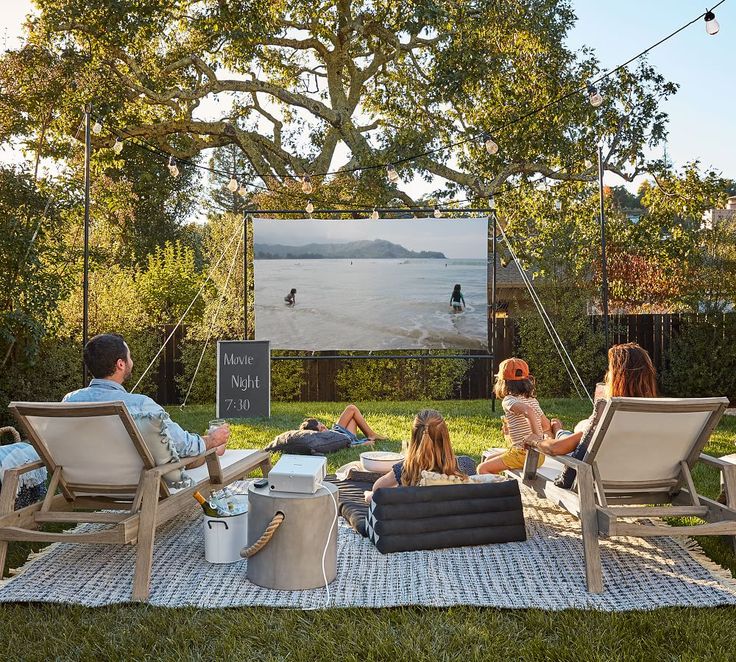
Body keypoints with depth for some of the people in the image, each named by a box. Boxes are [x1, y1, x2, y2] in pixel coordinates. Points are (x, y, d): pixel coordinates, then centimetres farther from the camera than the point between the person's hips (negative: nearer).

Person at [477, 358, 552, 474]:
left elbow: (528, 411, -34)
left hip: (523, 454, -8)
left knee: (482, 469, -1)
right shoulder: (533, 400, 10)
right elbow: (547, 425, 19)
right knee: (489, 460, 23)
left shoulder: (509, 401, -14)